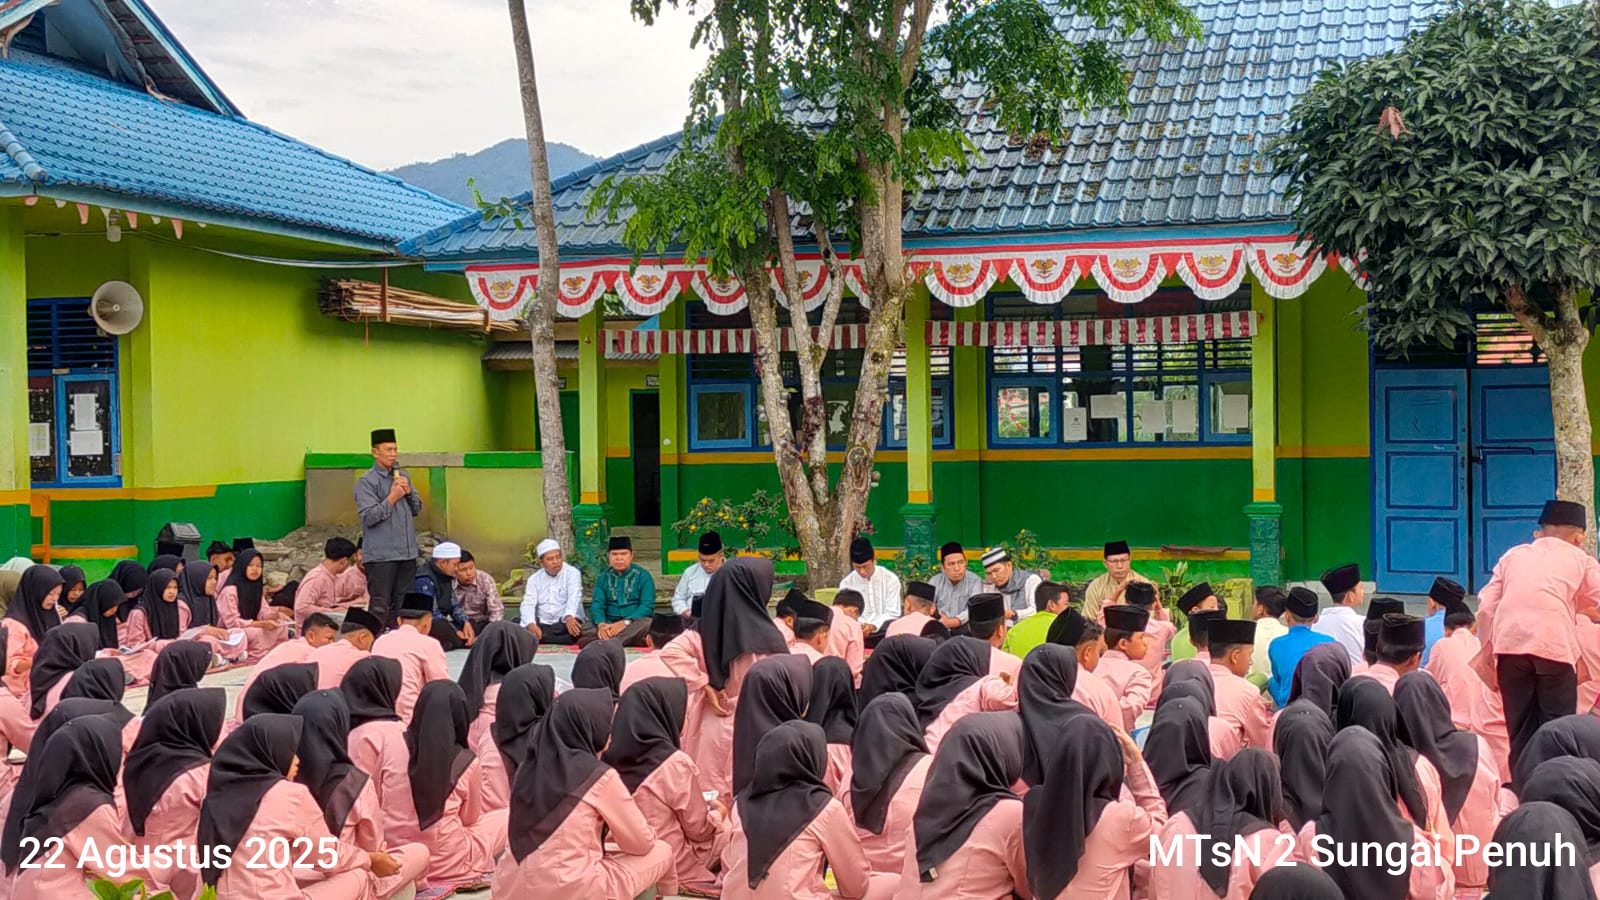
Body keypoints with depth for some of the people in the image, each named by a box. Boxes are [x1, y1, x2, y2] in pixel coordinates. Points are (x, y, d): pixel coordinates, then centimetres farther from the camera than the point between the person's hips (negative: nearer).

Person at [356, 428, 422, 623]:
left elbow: (417, 510, 16)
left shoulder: (403, 477, 14)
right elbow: (368, 517, -15)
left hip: (407, 552, 7)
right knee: (380, 606, -6)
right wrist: (392, 497, -13)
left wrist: (408, 492, -1)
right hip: (381, 555, -7)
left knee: (403, 605, 11)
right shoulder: (367, 481, -7)